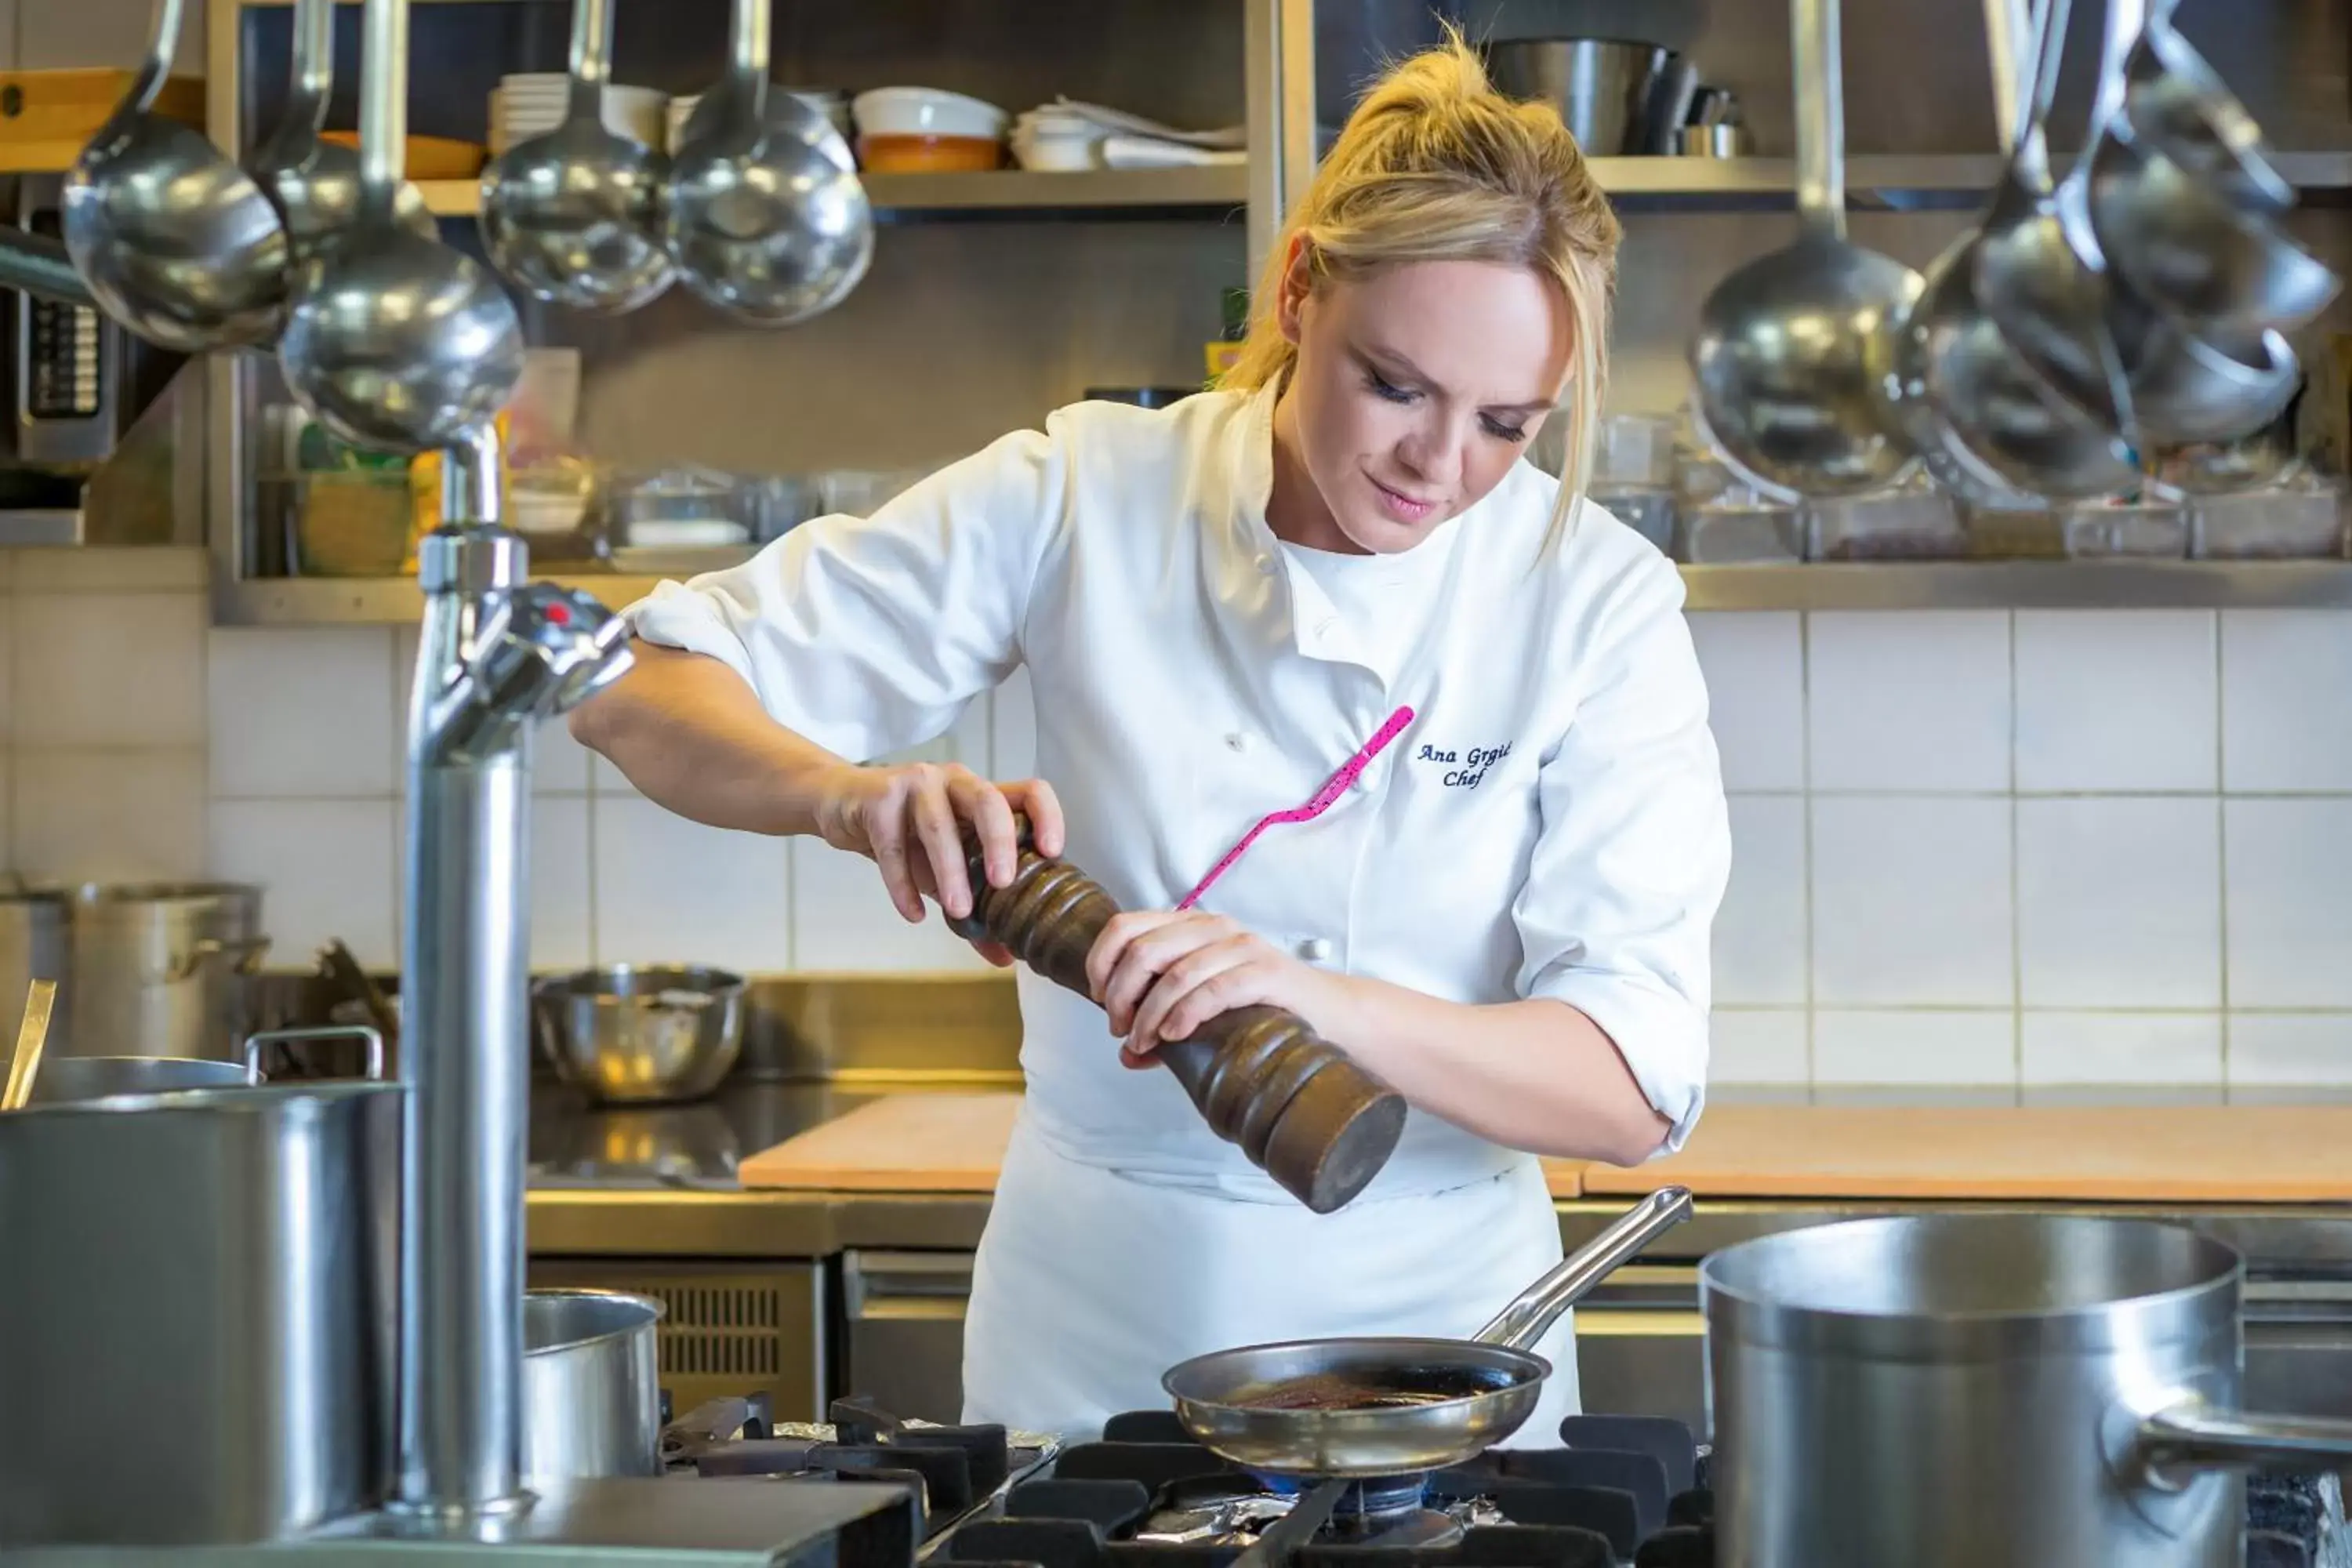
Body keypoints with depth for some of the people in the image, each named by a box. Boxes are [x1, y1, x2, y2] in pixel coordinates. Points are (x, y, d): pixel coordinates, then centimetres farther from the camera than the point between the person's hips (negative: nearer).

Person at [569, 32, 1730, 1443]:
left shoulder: (1599, 603, -9)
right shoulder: (1087, 503, -6)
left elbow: (1631, 1090, -15)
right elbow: (645, 690, -4)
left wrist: (1317, 998, -32)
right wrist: (849, 793, -24)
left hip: (1430, 1335, 0)